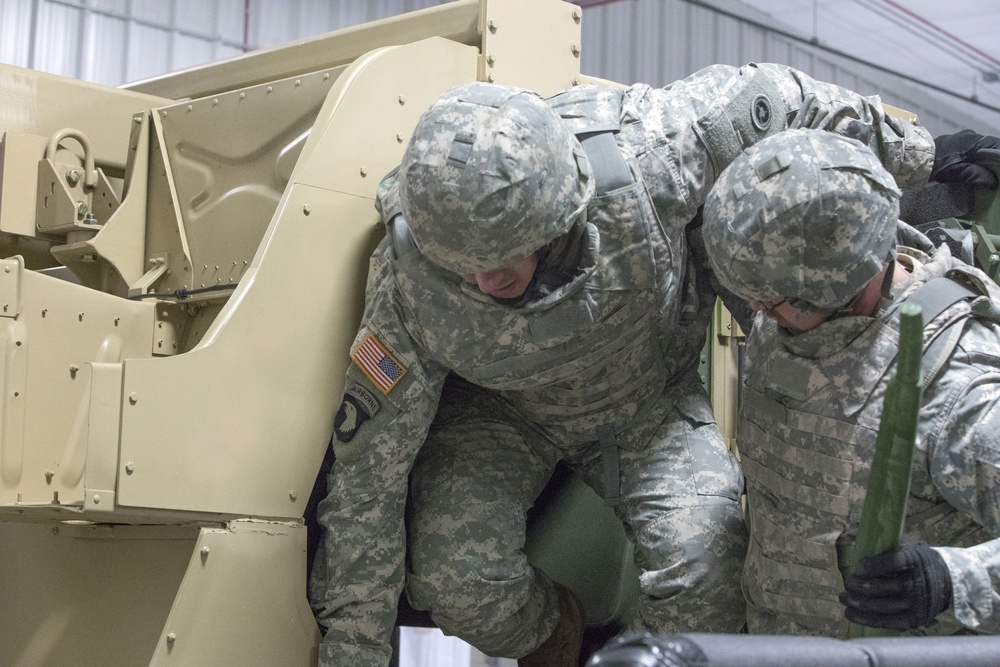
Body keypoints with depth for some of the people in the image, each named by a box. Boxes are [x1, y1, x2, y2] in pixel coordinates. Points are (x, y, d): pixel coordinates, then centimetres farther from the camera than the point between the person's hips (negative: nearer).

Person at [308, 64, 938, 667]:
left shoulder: (637, 162, -37)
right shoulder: (409, 287, -34)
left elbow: (760, 96, -17)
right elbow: (366, 472, -24)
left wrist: (896, 143, -4)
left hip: (649, 398, 0)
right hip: (503, 409, 0)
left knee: (700, 561, -23)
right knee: (451, 572, -23)